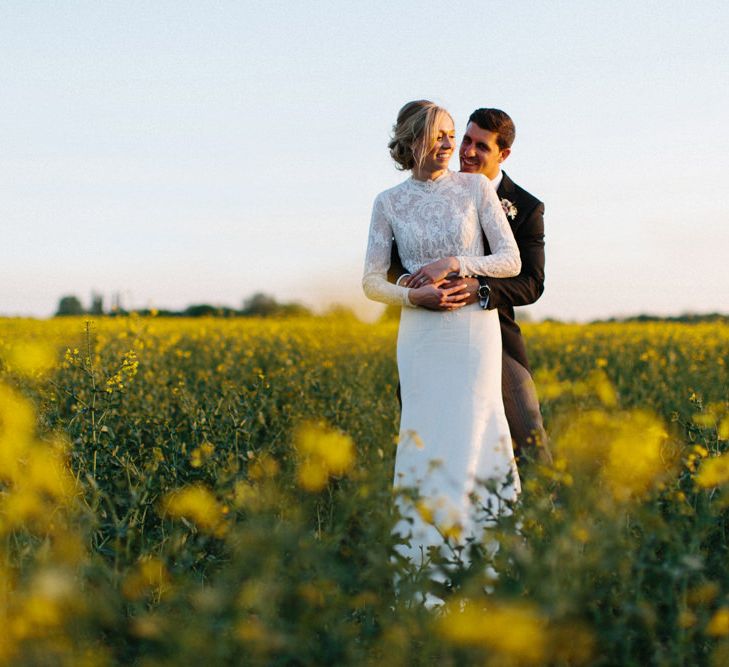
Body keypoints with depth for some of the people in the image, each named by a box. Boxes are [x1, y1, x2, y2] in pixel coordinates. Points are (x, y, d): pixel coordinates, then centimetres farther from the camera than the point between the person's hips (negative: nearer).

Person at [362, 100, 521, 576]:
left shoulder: (477, 188, 2)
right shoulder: (389, 203, 5)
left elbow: (512, 261, -2)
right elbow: (372, 281, 5)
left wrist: (453, 263, -14)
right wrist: (414, 294, -14)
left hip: (476, 327, -1)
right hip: (421, 334, 1)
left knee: (467, 434, -5)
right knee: (425, 435, -1)